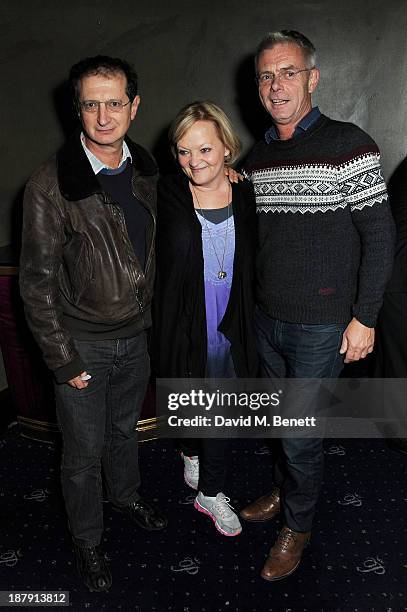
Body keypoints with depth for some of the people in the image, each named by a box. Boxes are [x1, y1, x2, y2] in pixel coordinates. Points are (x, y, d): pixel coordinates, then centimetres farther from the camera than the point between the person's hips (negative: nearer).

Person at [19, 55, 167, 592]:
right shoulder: (50, 186, -18)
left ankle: (128, 495, 53)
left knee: (125, 428, 26)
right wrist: (62, 360, -13)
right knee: (84, 452, 12)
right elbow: (38, 283, -15)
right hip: (83, 342, -4)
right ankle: (87, 539, 37)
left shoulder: (146, 171, -2)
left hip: (137, 334, 5)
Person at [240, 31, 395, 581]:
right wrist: (251, 303, 14)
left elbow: (379, 236, -10)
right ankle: (284, 492, 44)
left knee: (300, 431, 4)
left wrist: (364, 317, -12)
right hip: (266, 318, 6)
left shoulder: (349, 145, -10)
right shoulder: (258, 157, 8)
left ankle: (298, 525, 29)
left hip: (321, 325, -5)